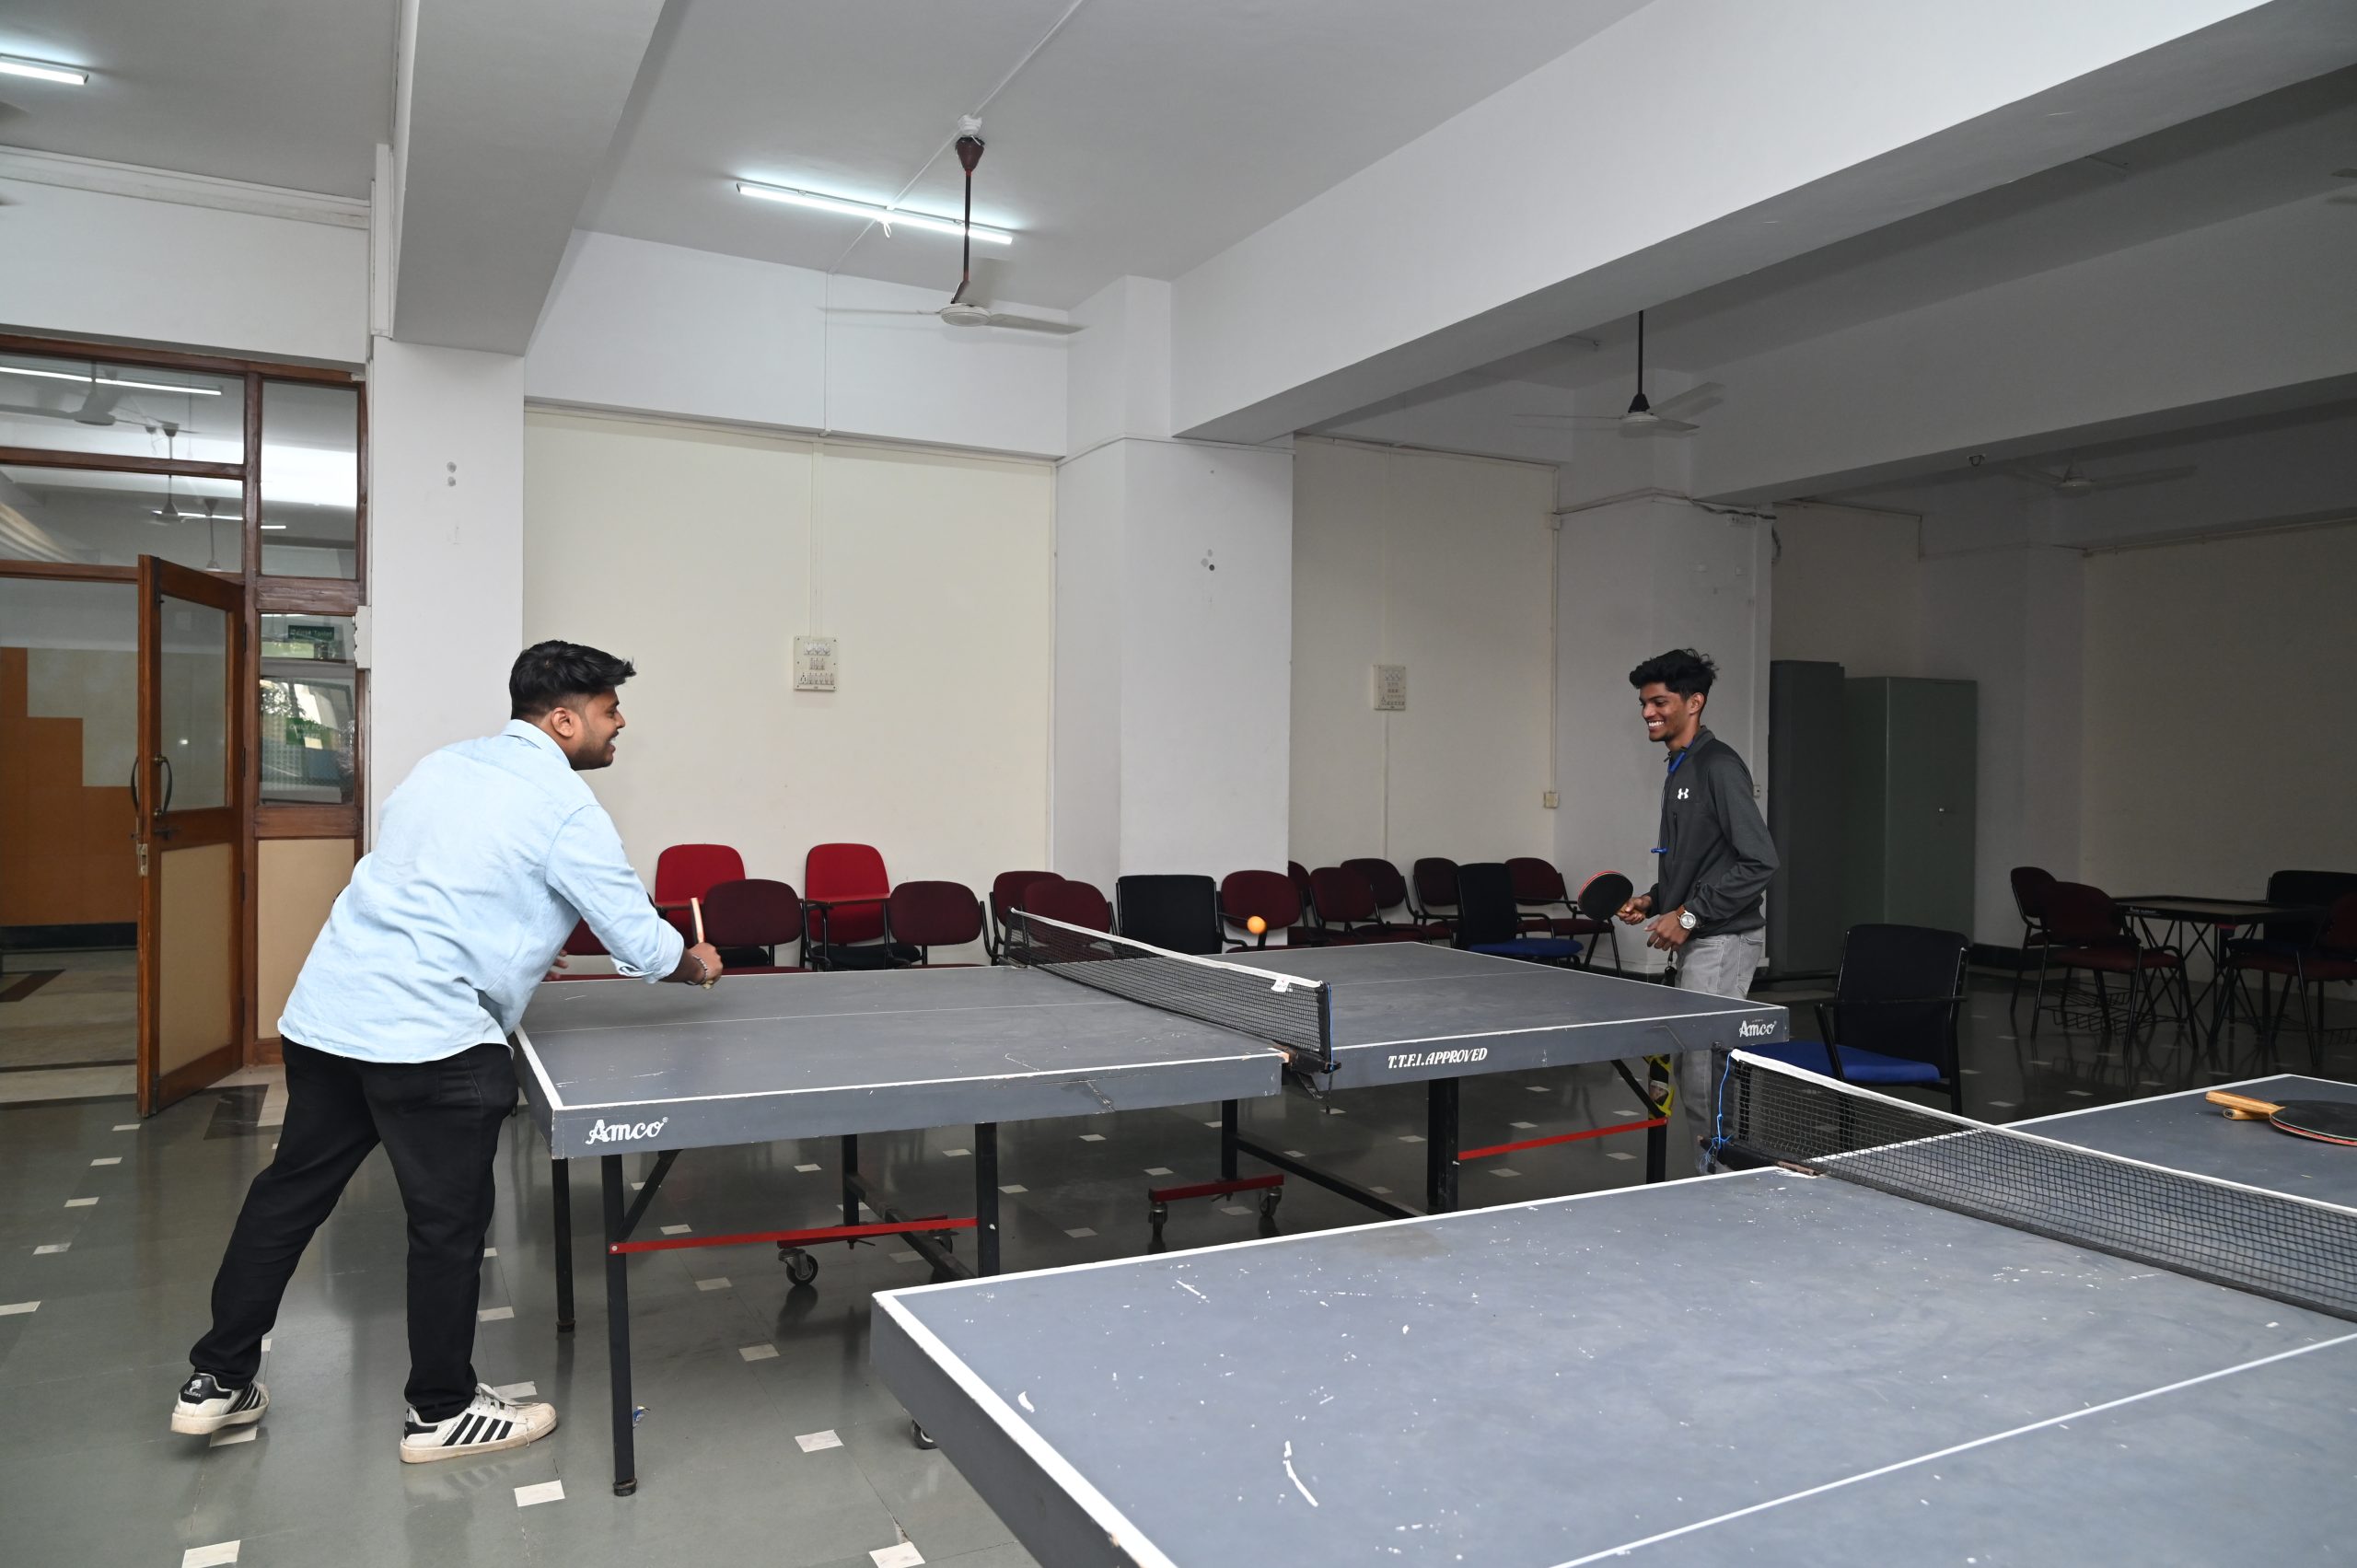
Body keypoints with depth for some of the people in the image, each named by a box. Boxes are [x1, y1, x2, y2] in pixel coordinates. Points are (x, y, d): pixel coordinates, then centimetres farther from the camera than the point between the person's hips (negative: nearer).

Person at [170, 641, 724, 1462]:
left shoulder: (444, 764, 13)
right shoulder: (565, 809, -11)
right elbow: (642, 945, -8)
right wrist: (697, 964, 12)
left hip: (324, 1008, 9)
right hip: (428, 1035, -8)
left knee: (289, 1192, 20)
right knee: (449, 1223, 6)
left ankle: (219, 1380, 34)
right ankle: (441, 1411, 21)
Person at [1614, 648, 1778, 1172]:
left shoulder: (1718, 766, -14)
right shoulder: (1678, 770, 16)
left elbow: (1759, 861, -20)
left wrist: (1688, 915, -19)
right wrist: (1654, 899, 9)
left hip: (1724, 939, -10)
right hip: (1698, 940, 10)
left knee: (1701, 1065, -9)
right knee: (1693, 1065, 12)